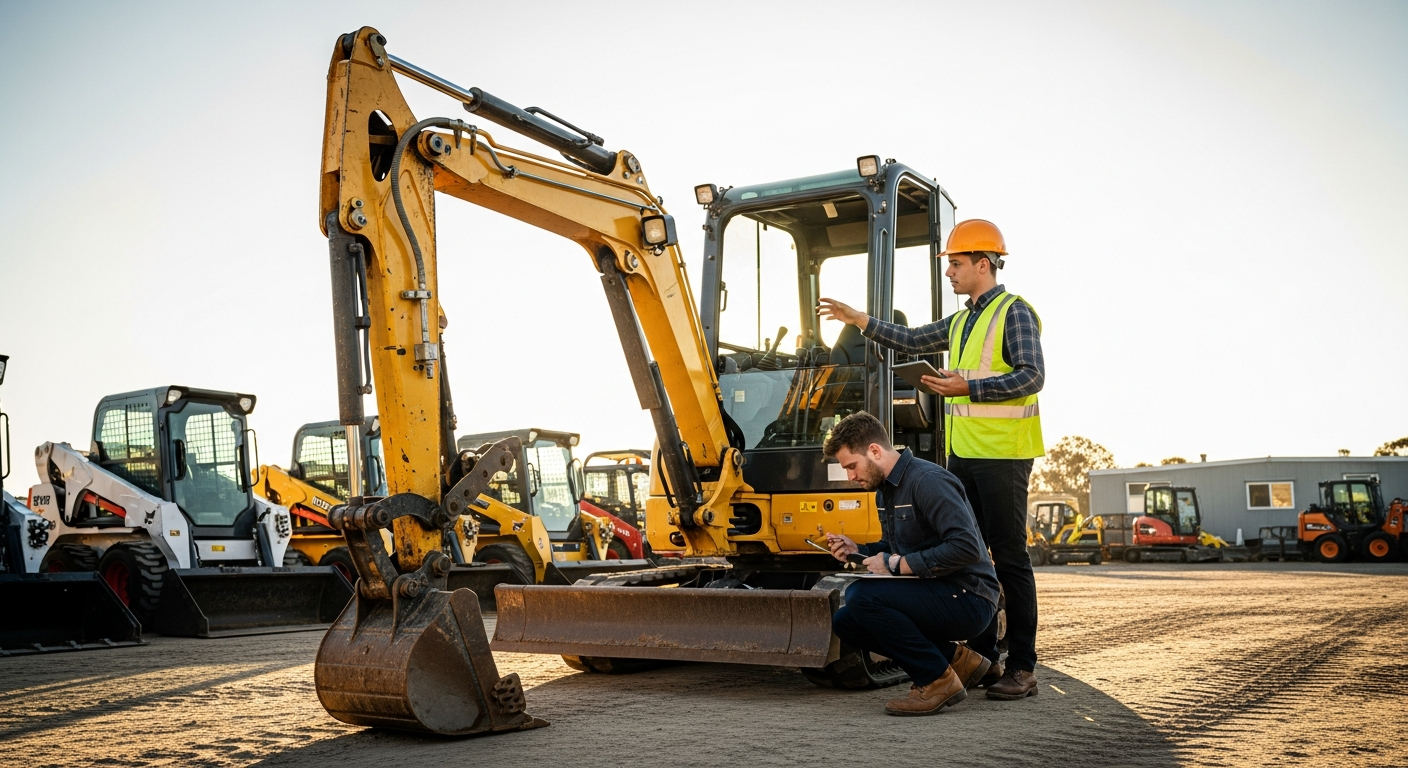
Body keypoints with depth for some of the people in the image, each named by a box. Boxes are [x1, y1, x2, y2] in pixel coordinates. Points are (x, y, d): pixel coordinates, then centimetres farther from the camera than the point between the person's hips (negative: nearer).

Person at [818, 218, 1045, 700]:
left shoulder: (1014, 312, -6)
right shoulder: (961, 322, 20)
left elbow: (1031, 376, -15)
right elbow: (912, 341, 25)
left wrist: (969, 388, -21)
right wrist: (860, 321, 20)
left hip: (1002, 455, -9)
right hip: (962, 455, 9)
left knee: (1010, 558, -6)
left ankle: (1022, 668, 0)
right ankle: (982, 658, 17)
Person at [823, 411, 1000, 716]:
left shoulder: (927, 481, -19)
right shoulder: (885, 490, 12)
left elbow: (966, 548, -29)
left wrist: (898, 565, -23)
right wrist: (857, 550, 5)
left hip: (967, 600, -10)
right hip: (932, 595, 10)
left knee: (861, 595, -25)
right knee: (843, 623, 3)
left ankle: (937, 679, -10)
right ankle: (954, 659, 8)